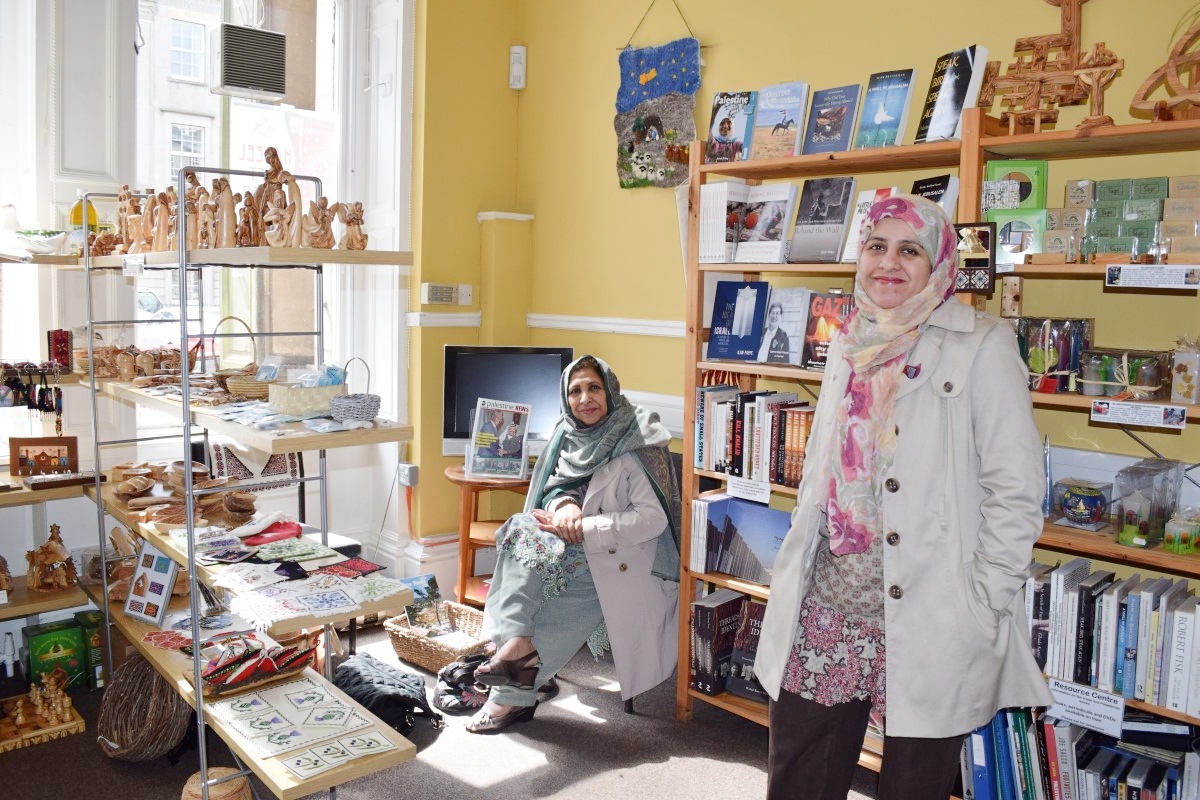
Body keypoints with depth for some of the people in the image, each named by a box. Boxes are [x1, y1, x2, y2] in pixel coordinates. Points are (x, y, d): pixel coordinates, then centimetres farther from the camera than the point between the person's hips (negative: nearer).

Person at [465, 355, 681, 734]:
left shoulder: (637, 442, -14)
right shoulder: (568, 436, 5)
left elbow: (653, 517, -19)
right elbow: (553, 488, 9)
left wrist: (584, 528, -25)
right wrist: (564, 505, -16)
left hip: (622, 558, -6)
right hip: (579, 547, 6)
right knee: (520, 530, -20)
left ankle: (513, 695, -15)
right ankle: (518, 644, -26)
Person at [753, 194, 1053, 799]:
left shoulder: (981, 347, -8)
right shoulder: (850, 346, 10)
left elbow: (1016, 491, -10)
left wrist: (982, 606, -12)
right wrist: (792, 564, 14)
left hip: (926, 624, -5)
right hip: (826, 607, 5)